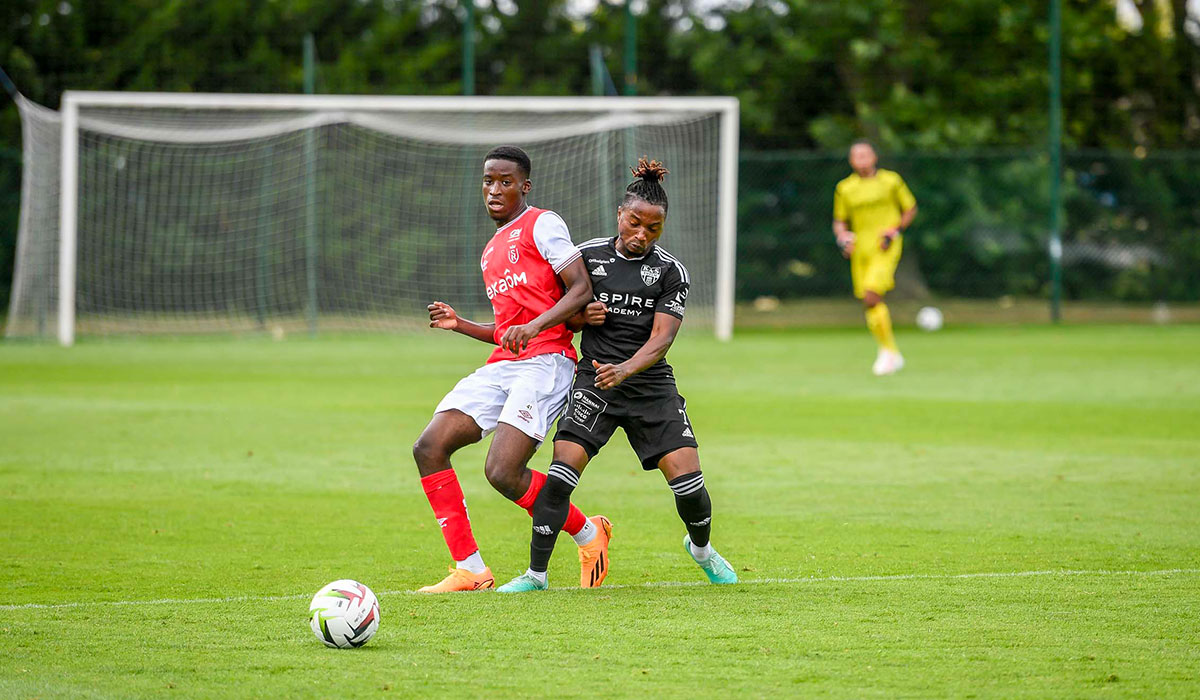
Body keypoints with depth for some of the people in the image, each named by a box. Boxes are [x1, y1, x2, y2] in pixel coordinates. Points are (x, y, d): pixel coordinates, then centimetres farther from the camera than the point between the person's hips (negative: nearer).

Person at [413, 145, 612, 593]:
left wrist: (533, 326, -21)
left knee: (502, 471, -21)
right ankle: (469, 569, -6)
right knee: (429, 448, -9)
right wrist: (461, 325, 15)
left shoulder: (542, 225, 1)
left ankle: (588, 534, 4)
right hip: (501, 366, 8)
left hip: (544, 361, -8)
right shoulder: (491, 252, 26)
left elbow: (582, 289, -9)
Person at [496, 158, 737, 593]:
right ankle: (536, 573, -9)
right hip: (594, 383, 0)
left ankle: (701, 547, 25)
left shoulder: (671, 272, -1)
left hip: (651, 387, 0)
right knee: (561, 474, -17)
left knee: (687, 478, -8)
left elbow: (661, 338, -11)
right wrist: (581, 316, -10)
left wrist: (624, 370, -29)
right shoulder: (587, 255, 3)